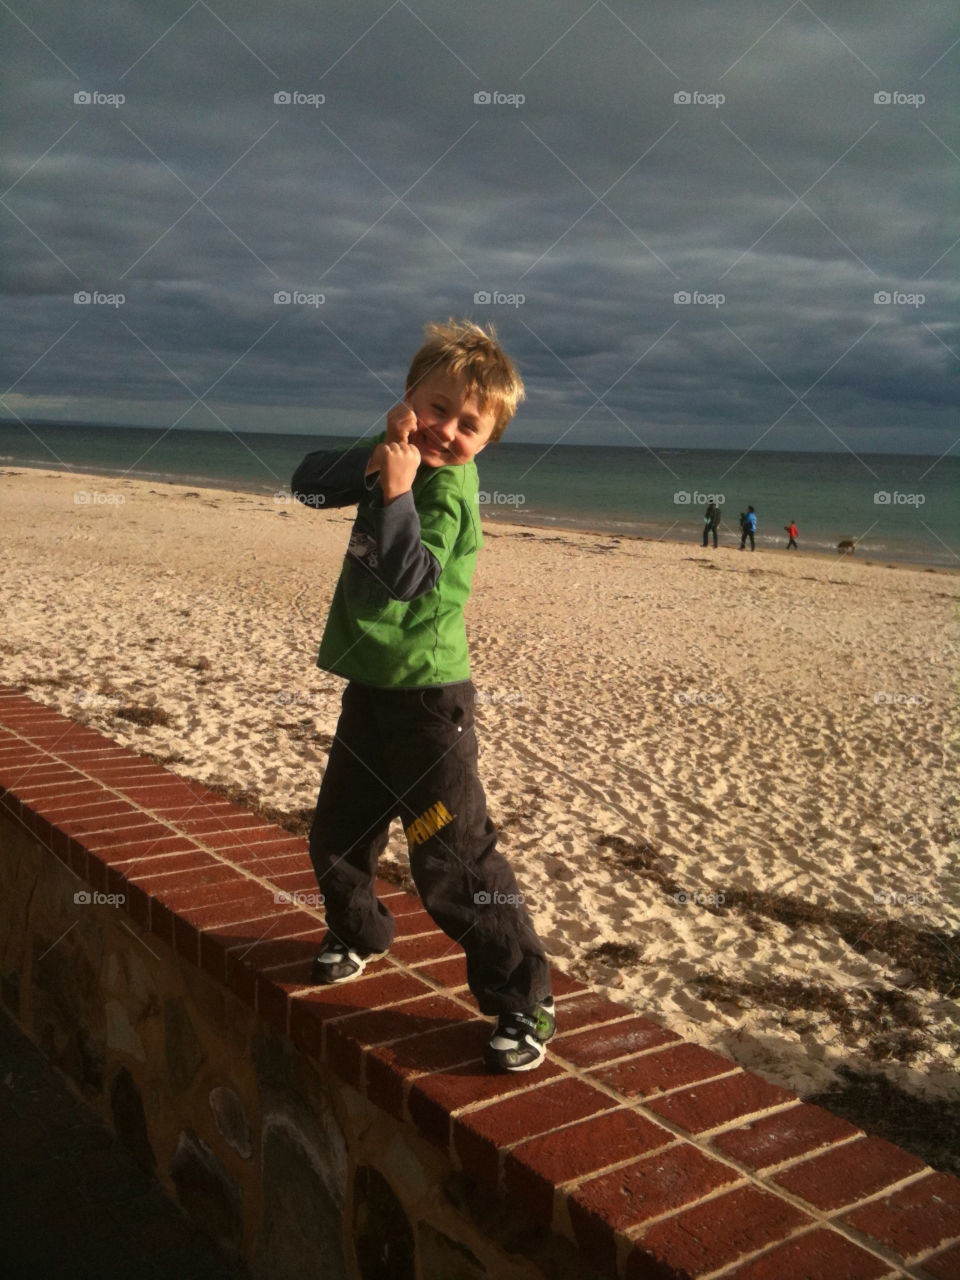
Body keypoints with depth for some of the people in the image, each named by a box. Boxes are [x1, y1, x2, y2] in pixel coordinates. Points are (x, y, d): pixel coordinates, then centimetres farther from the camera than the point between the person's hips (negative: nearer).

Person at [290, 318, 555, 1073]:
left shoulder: (447, 489, -18)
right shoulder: (399, 461, 5)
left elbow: (408, 577, -30)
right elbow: (308, 484, -4)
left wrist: (396, 493, -37)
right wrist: (374, 462, -18)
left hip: (426, 700, -8)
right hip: (369, 689, 8)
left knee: (455, 861, -6)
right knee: (337, 834, 22)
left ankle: (524, 1002, 7)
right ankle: (358, 930, 48)